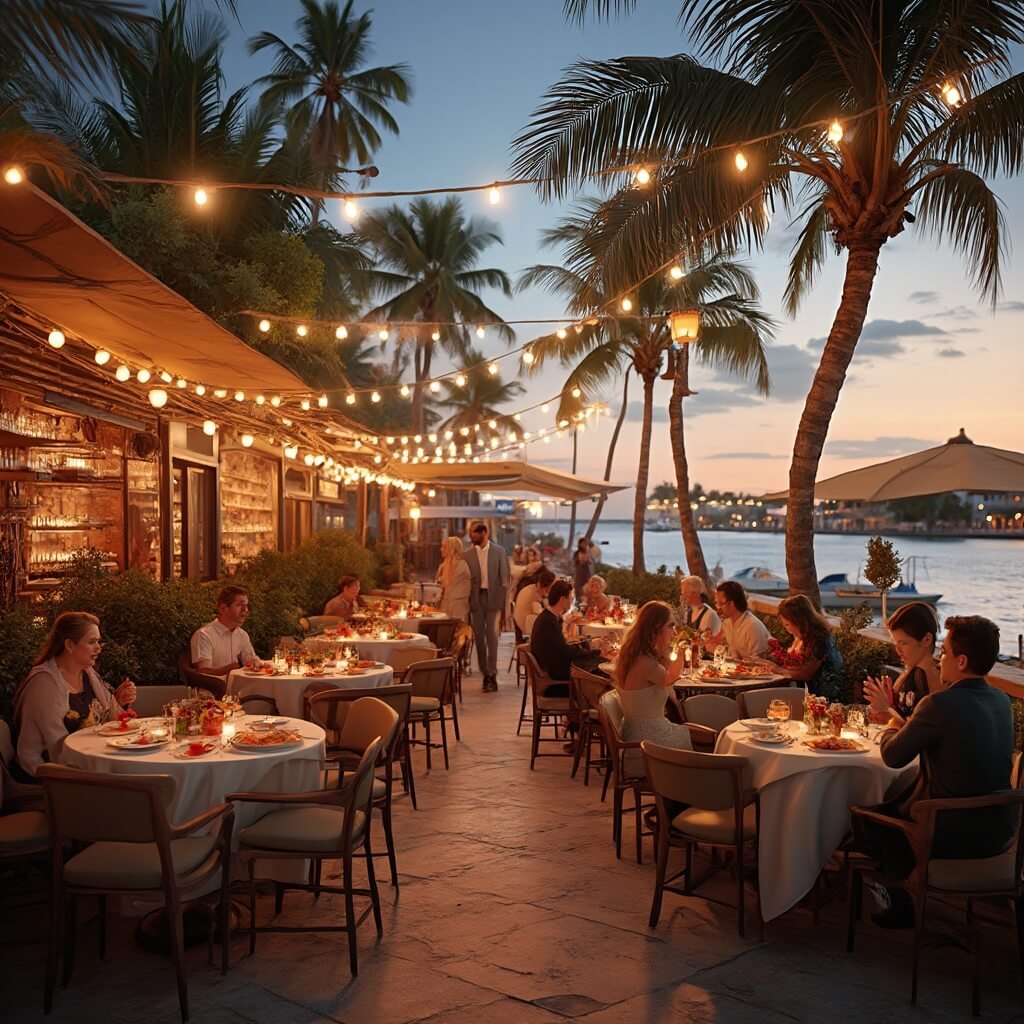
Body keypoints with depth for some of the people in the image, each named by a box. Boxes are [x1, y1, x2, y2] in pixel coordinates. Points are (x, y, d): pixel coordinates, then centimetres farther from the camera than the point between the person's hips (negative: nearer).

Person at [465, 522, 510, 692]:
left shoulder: (499, 551, 1)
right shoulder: (469, 554, 6)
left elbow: (504, 578, 1)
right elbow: (466, 580, 7)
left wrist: (502, 602, -5)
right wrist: (468, 602, -1)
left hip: (493, 598, -2)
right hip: (476, 600, 3)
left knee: (492, 637, -7)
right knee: (479, 638, 5)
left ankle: (492, 675, -5)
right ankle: (485, 674, 13)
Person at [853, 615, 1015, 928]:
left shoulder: (941, 703, -24)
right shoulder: (1001, 700, 0)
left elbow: (892, 756, -12)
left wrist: (892, 727, 8)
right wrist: (904, 723, 17)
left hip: (954, 834, -8)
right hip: (999, 829, 8)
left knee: (865, 817, 17)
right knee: (896, 798, 29)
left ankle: (902, 905, 32)